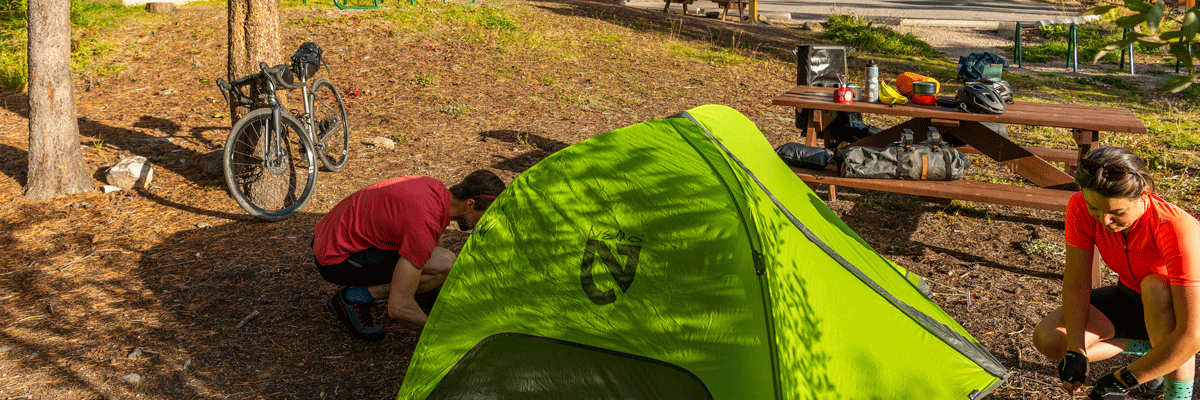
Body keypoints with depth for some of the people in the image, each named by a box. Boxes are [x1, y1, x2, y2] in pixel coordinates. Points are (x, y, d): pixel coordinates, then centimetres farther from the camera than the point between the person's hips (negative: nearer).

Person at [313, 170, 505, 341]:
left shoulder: (436, 188, 1)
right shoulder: (424, 225, -27)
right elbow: (398, 307, -25)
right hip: (338, 262, -10)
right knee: (444, 264, -19)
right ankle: (356, 298, -8)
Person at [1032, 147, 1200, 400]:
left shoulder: (1178, 229, -36)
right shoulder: (1081, 208, -23)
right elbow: (1076, 282, -17)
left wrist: (1124, 380, -36)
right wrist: (1075, 351, -26)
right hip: (1131, 297, 4)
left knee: (1155, 286, -38)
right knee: (1047, 339, -16)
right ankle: (1148, 347, 6)